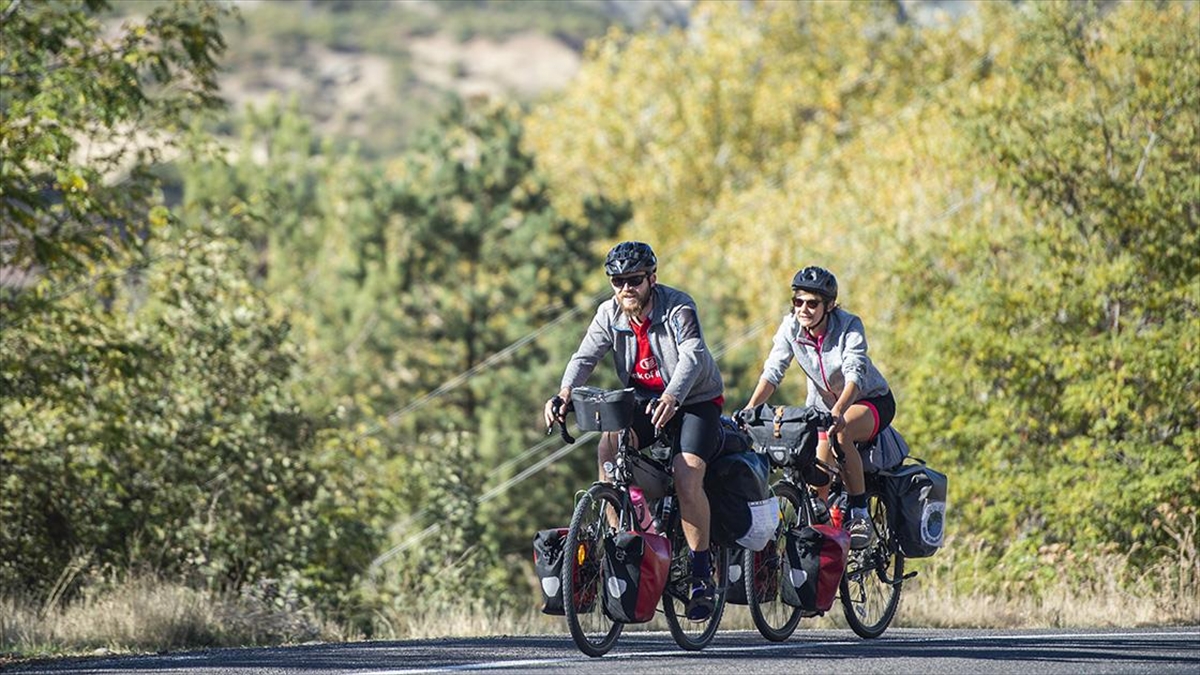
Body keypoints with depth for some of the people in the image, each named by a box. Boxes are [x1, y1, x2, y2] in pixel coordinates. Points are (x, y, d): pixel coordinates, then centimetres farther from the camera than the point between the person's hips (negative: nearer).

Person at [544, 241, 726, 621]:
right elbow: (585, 357, -16)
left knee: (686, 475, -26)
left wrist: (672, 397, -53)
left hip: (696, 401, -4)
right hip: (644, 401, 5)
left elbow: (692, 356, -34)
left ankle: (702, 574, -14)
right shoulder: (610, 314, -5)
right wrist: (565, 393, -37)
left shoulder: (678, 308, -19)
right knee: (609, 447, -25)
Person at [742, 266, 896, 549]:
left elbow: (854, 376, -37)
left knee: (839, 432, -35)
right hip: (822, 404, 4)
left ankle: (860, 513, -26)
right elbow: (772, 371, -20)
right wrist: (750, 408, -38)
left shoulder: (849, 326, -24)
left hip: (870, 401, -4)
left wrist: (838, 412, -55)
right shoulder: (791, 327, -12)